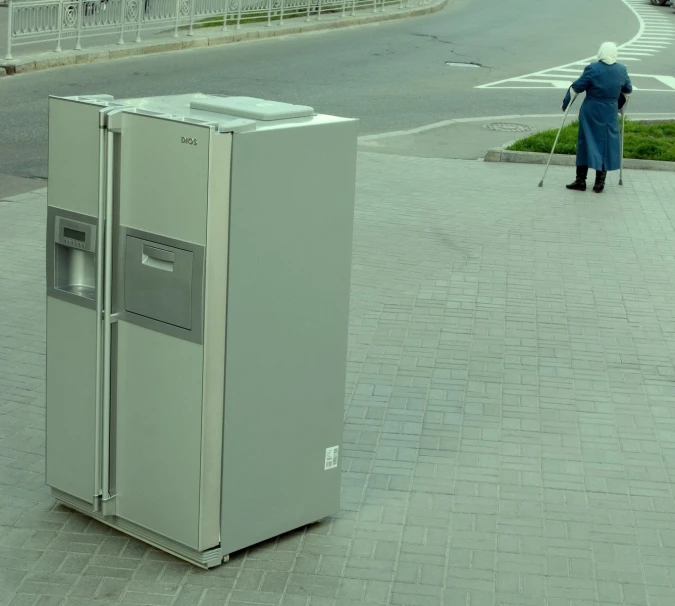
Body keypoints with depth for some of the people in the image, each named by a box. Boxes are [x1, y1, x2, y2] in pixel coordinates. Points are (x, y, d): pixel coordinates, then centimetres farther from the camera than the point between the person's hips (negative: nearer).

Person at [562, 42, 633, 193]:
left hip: (590, 113, -3)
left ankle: (581, 180, 9)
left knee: (586, 143, 6)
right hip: (610, 114, 3)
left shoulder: (592, 69, -12)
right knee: (606, 145, 10)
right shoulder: (622, 70, 1)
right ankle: (600, 182, 11)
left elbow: (576, 88, -7)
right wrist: (619, 105, 33)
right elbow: (627, 91, 16)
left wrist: (565, 104, 6)